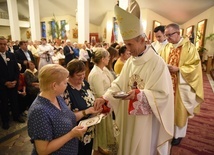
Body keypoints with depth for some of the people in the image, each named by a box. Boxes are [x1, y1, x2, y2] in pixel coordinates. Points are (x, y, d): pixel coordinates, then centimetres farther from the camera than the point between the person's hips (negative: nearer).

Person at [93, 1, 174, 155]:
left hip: (146, 119, -5)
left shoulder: (157, 63, -18)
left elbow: (163, 94, -19)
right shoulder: (130, 61, 1)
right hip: (129, 116, 6)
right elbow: (118, 83, 2)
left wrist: (138, 94, -31)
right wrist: (104, 98, -11)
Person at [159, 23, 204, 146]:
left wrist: (177, 69, -22)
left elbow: (194, 66, -12)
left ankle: (178, 134, 31)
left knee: (179, 110, 11)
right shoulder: (167, 47, 5)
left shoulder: (189, 47, -10)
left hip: (182, 84, -4)